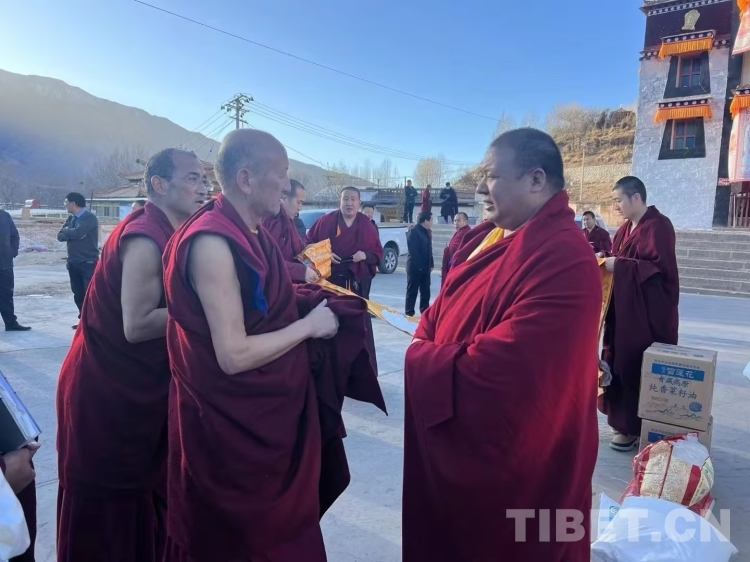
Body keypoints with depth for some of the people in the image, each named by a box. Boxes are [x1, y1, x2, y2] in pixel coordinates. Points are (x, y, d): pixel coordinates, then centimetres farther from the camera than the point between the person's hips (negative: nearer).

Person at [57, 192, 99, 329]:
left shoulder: (89, 217, -10)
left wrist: (66, 231, -5)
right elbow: (60, 236, 7)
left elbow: (78, 232, -25)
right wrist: (71, 233, -14)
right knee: (78, 294, 11)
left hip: (88, 262, -8)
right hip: (73, 262, 8)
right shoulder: (71, 219, 15)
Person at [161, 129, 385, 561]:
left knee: (280, 526, 24)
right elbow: (233, 355, -27)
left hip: (271, 410, 8)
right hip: (236, 427, -8)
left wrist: (311, 304, 1)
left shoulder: (251, 232, 3)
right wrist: (309, 325, -18)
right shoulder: (213, 243, -24)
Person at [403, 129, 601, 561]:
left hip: (509, 467, -9)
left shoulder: (564, 258, -27)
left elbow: (500, 371, -33)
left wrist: (417, 360, -18)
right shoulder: (489, 237, 5)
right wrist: (422, 343, -11)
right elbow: (442, 313, 10)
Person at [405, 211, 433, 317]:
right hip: (415, 267, -8)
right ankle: (409, 314, 6)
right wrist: (419, 266, -21)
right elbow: (413, 251, -18)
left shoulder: (427, 232, 15)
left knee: (425, 292, 11)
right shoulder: (413, 232, -12)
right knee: (412, 292, 0)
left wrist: (430, 264, 8)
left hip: (425, 267, 8)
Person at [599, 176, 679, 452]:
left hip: (648, 314, -8)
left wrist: (620, 266, -20)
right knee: (622, 364, 11)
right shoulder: (626, 228, 13)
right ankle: (625, 422, 22)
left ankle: (635, 428, 8)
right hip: (625, 310, 9)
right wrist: (608, 262, 1)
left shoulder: (659, 226, -13)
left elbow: (661, 268, -21)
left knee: (639, 368, -3)